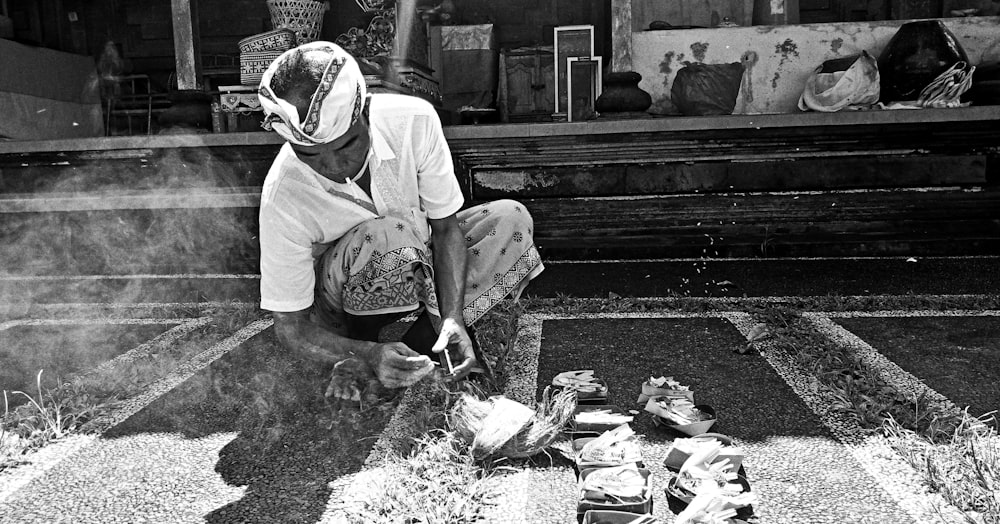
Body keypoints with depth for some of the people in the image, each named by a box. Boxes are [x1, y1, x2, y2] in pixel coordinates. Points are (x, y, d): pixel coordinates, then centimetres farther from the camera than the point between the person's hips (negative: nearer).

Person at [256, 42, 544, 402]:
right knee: (387, 235, -37)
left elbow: (446, 227, -15)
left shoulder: (413, 120, -25)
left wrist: (453, 318, -29)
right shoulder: (282, 199, -31)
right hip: (347, 298, -4)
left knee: (512, 219, -18)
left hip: (418, 267, 5)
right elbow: (290, 325, -23)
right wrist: (368, 355, -41)